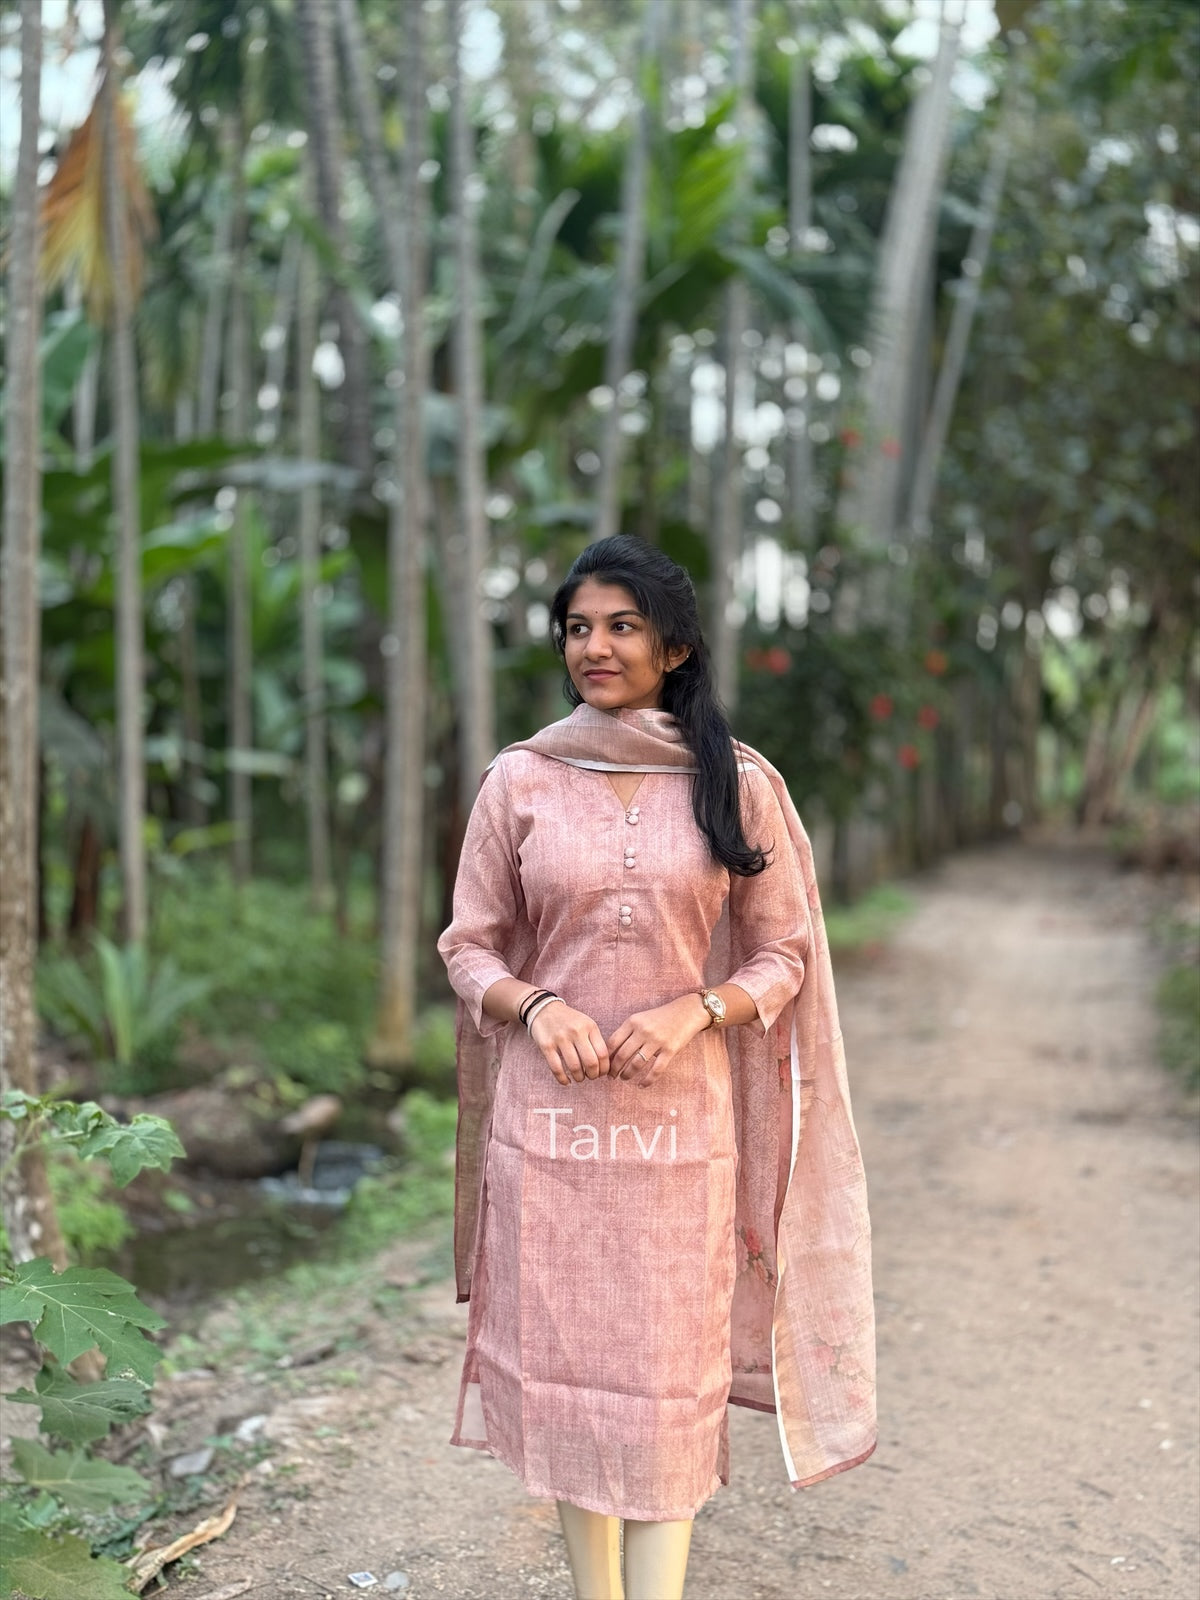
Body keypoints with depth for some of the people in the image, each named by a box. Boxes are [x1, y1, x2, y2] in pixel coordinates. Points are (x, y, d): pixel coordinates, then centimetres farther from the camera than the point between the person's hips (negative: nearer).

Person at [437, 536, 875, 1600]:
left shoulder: (740, 783, 1)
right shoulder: (520, 780, 3)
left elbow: (783, 956, 5)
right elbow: (470, 946, 7)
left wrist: (694, 1010, -13)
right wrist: (538, 1007, -13)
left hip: (681, 1122, -1)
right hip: (549, 1121, 1)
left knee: (671, 1374, 2)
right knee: (562, 1360, 7)